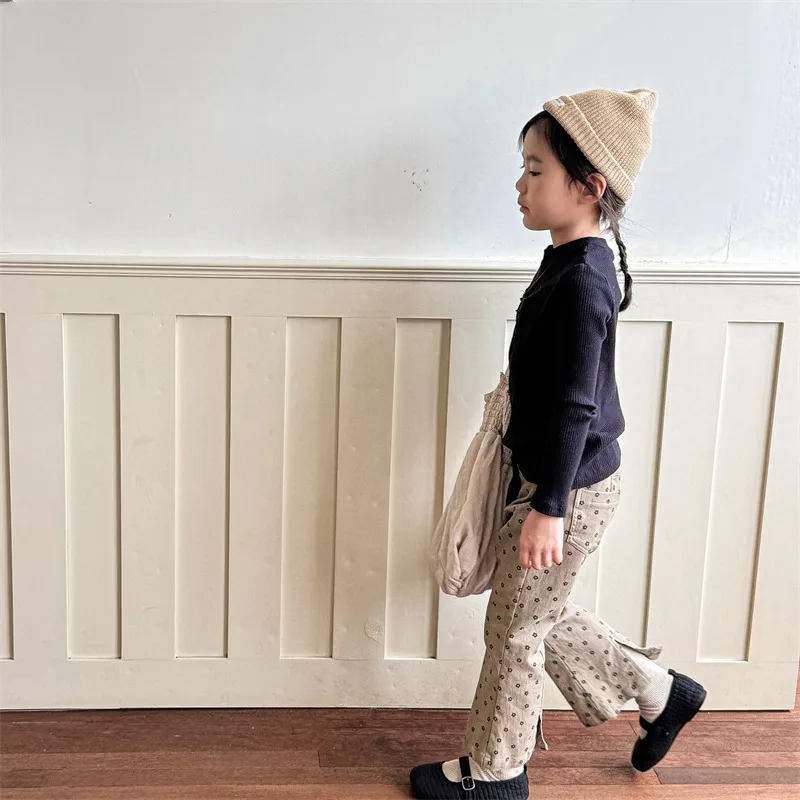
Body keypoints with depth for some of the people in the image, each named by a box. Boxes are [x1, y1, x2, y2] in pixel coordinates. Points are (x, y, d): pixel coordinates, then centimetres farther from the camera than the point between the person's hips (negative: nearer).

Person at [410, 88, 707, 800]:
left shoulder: (582, 282, -25)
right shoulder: (572, 263, 5)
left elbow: (574, 407, -25)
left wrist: (549, 508, -22)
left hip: (570, 489, -10)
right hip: (550, 476, 10)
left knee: (515, 631, 8)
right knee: (541, 614, 23)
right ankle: (661, 693, 37)